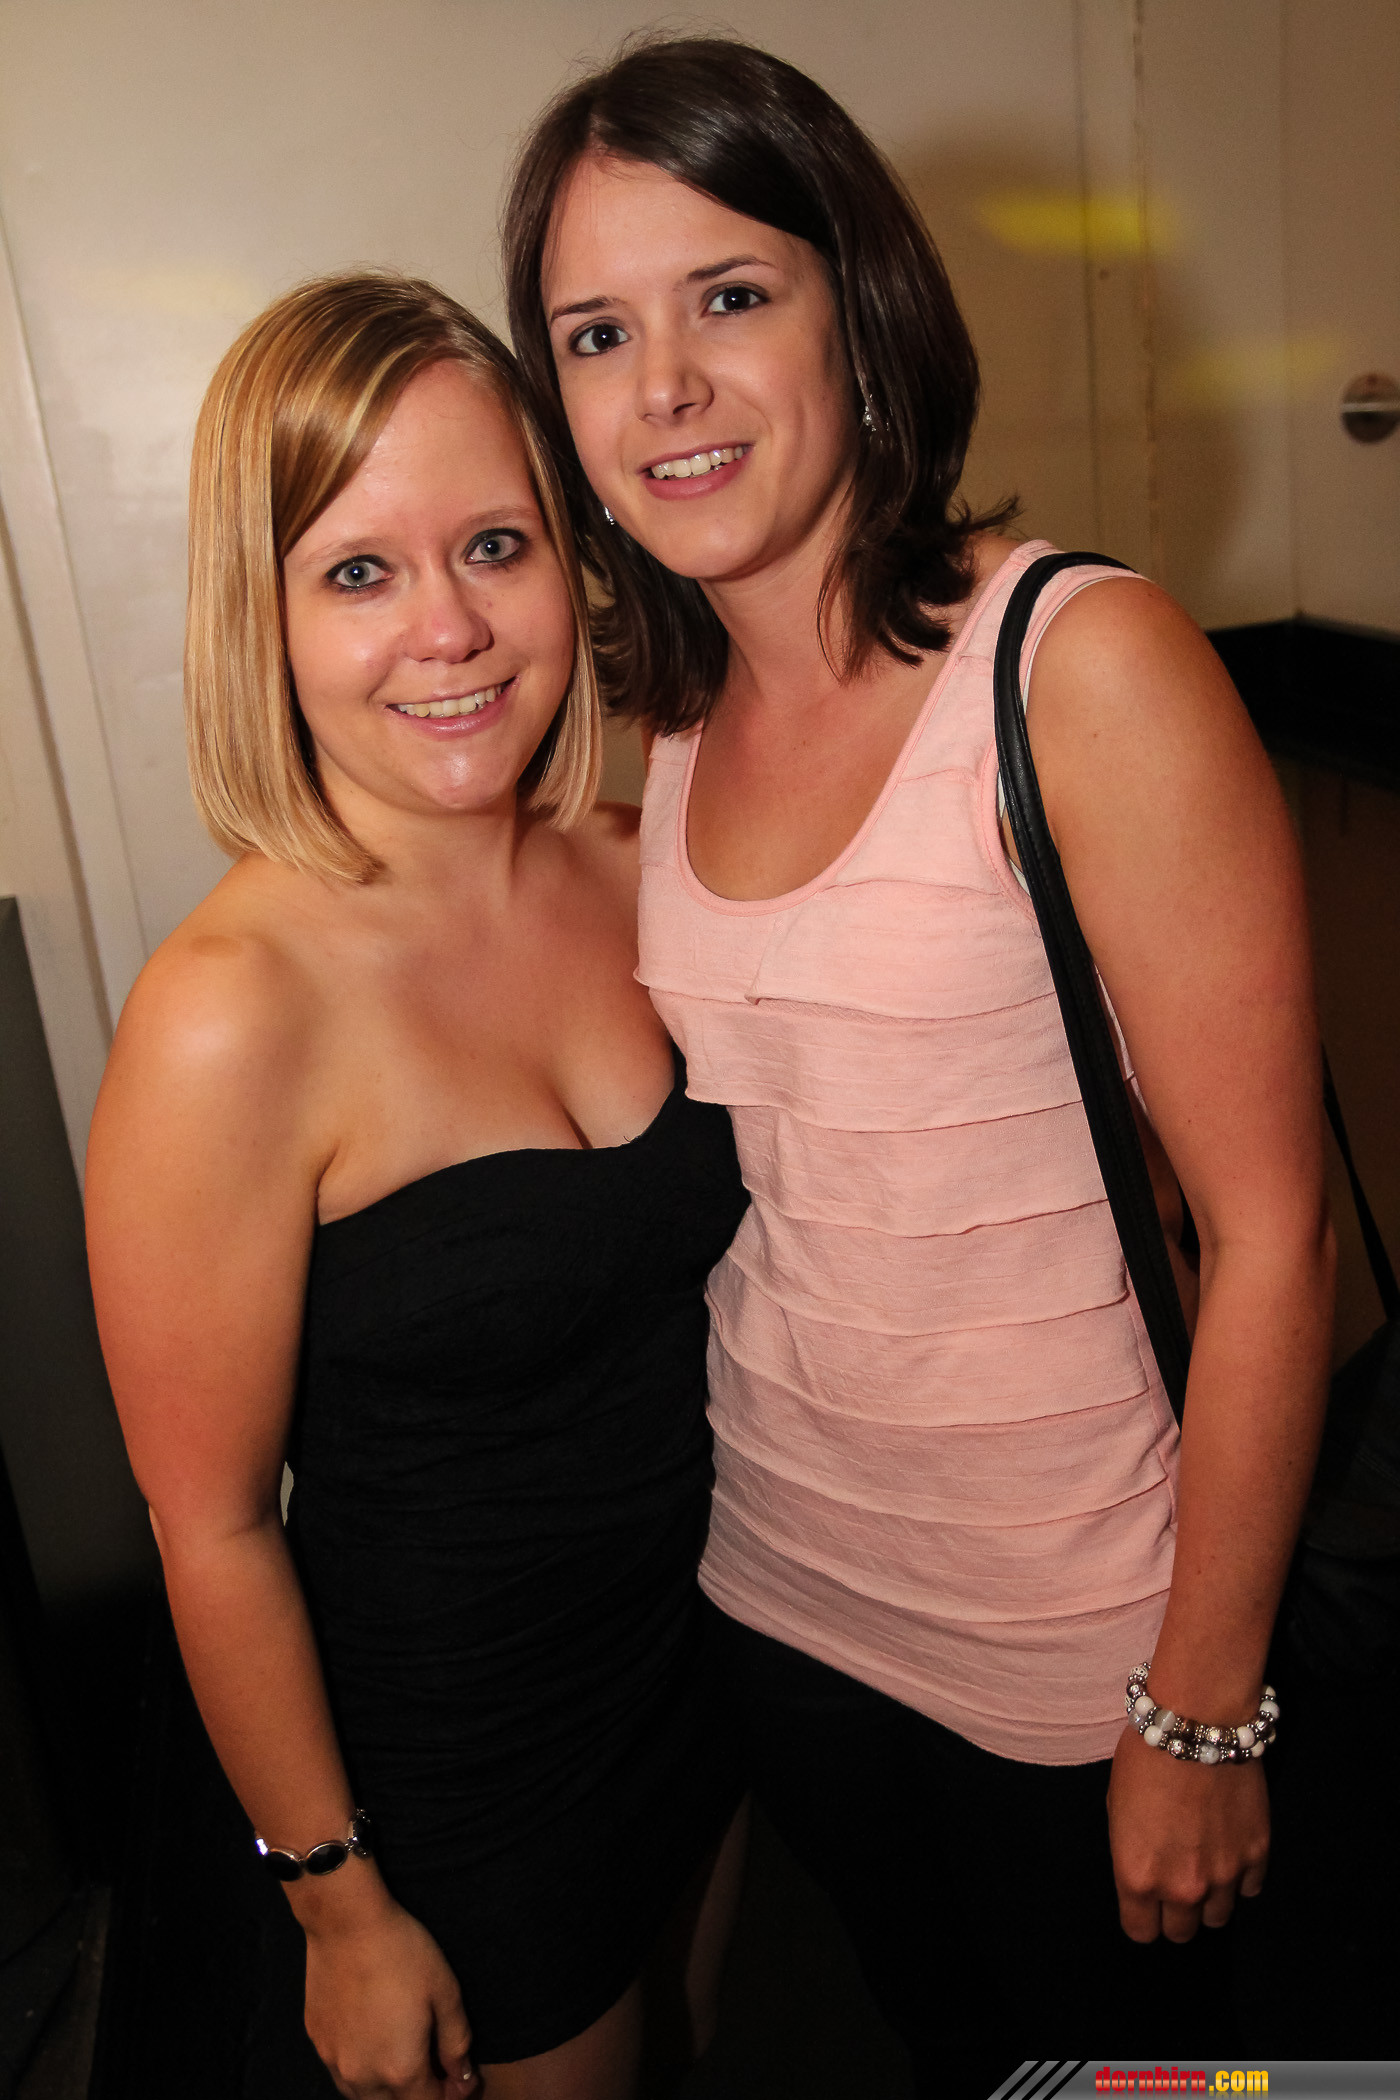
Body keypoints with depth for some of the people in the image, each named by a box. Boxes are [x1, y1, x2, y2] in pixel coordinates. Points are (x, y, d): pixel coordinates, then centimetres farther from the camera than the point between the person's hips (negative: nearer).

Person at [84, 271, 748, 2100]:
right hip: (466, 1769, -5)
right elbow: (213, 1532, -18)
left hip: (730, 1651, 5)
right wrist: (344, 1911, -8)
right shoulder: (231, 1017, -28)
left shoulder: (642, 872, -10)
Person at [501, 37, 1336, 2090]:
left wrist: (1203, 1711, -14)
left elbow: (1269, 1230, -19)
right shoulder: (663, 713, -1)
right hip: (781, 1595, 5)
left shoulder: (1086, 666, -20)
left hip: (1069, 1642, -5)